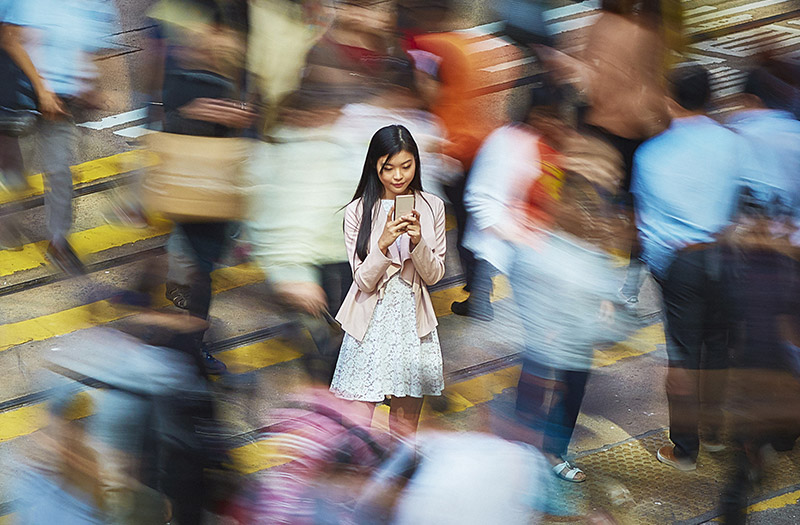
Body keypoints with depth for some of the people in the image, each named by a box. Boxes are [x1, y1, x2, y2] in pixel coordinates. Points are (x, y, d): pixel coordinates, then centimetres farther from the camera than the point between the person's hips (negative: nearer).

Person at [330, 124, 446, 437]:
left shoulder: (432, 207, 1)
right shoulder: (357, 211, -5)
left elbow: (434, 275, 2)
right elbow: (363, 280, -8)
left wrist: (417, 241, -16)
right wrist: (384, 243, -24)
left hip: (413, 320, 2)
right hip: (370, 321, -2)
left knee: (406, 418, 9)